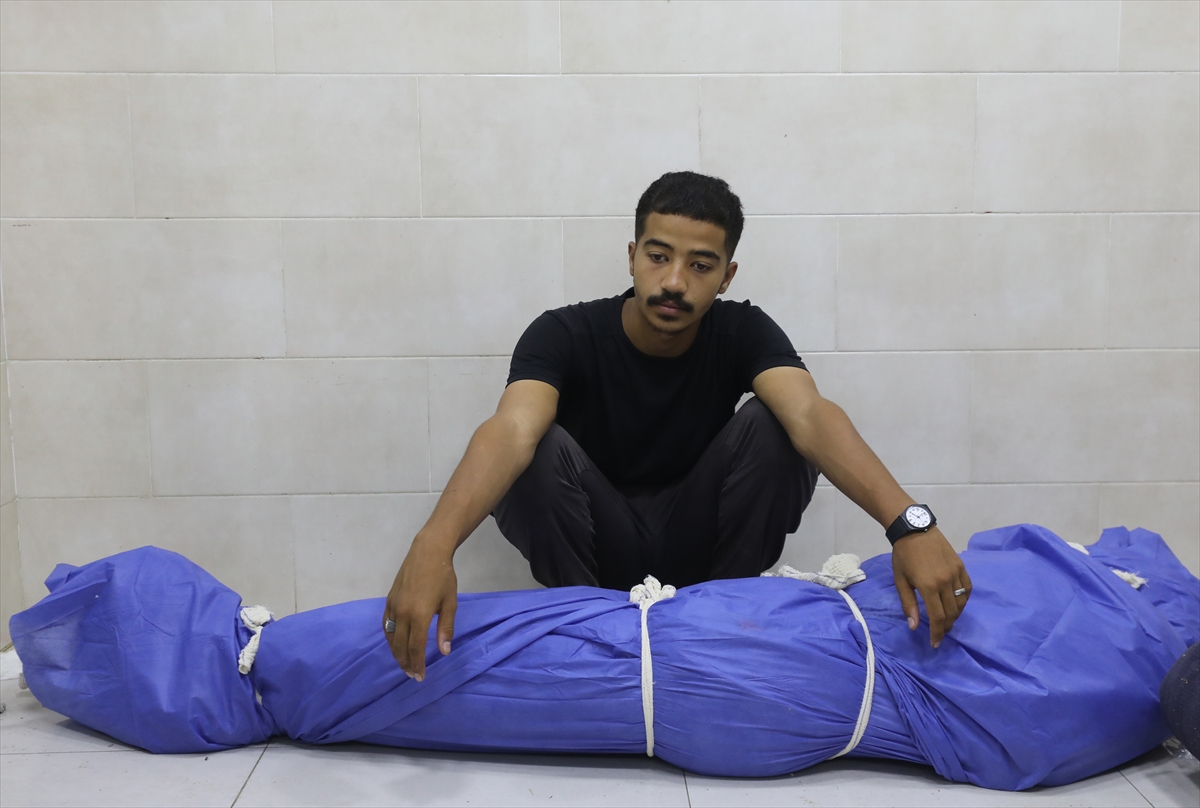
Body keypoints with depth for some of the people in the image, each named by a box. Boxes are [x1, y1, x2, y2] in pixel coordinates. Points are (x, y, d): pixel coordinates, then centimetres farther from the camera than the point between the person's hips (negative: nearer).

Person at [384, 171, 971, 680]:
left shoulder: (743, 333, -14)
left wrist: (909, 523, -52)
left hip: (697, 546, 1)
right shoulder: (565, 335, -19)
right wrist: (433, 545, -58)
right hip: (599, 550, -1)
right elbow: (512, 430, -39)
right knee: (540, 450, -31)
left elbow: (810, 416, -34)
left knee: (771, 426, -24)